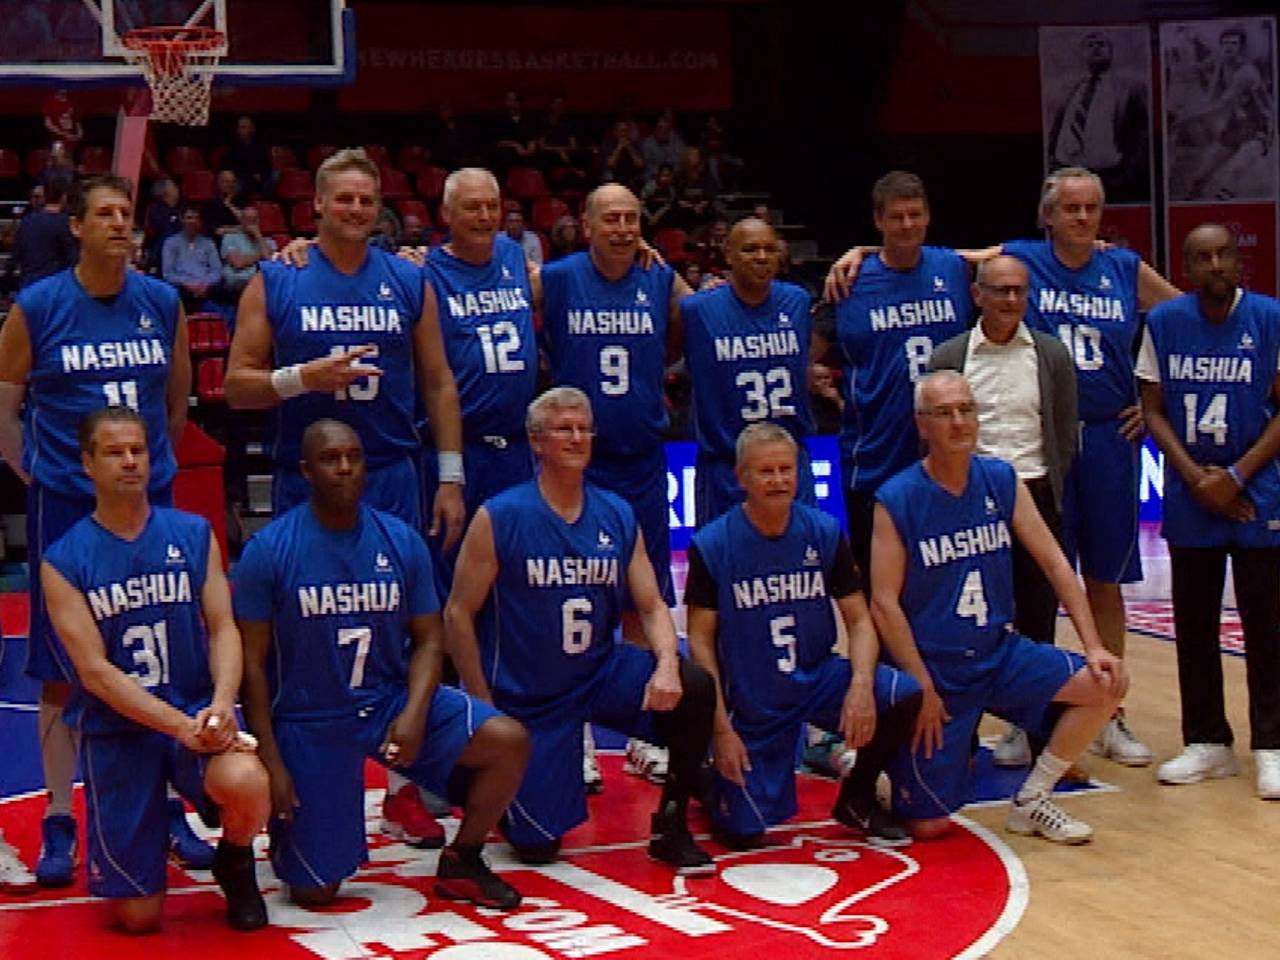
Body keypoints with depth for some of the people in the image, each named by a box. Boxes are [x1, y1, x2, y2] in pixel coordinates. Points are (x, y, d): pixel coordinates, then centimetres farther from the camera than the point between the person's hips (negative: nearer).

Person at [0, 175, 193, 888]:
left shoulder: (163, 303, 3)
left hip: (150, 502, 3)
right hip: (65, 507, -3)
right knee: (63, 670, 3)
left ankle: (169, 808, 19)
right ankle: (59, 822, 13)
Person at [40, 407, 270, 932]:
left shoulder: (194, 534, 4)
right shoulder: (63, 562, -4)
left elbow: (223, 628, 0)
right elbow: (94, 671, -10)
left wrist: (221, 704, -21)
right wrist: (181, 727, -20)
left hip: (198, 711, 1)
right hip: (116, 729, -1)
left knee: (246, 784, -35)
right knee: (138, 917, -2)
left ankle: (235, 863, 2)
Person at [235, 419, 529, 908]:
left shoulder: (401, 540, -1)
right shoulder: (269, 550, -10)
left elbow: (428, 639, 2)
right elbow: (253, 661, -8)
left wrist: (414, 714, -16)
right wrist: (271, 761, -12)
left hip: (389, 698, 3)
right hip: (309, 721, -3)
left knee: (508, 741, -18)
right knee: (314, 891, -3)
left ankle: (461, 863, 4)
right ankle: (283, 825, 32)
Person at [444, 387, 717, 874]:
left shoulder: (619, 517, 2)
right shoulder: (499, 518, -11)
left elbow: (653, 606, 2)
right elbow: (458, 615, -8)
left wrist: (667, 665, -20)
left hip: (601, 672, 4)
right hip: (525, 699, -3)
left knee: (695, 687, -23)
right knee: (537, 845, -5)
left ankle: (671, 826, -5)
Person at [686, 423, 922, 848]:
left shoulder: (825, 532, -3)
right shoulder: (711, 545, -10)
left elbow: (859, 620, -2)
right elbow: (701, 641, -8)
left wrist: (861, 685, -21)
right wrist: (721, 727, -13)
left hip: (818, 678, 3)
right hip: (748, 699, -2)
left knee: (907, 696, -24)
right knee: (743, 835, -7)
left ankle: (857, 797, 2)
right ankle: (709, 778, 29)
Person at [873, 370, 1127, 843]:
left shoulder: (1002, 481, 1)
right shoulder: (896, 501, -13)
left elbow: (1054, 563, 3)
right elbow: (884, 604, -15)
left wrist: (1093, 648, -5)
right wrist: (923, 688, -18)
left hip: (1000, 653, 5)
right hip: (934, 667, -5)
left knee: (1106, 684, -15)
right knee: (928, 825, -6)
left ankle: (1032, 800, 4)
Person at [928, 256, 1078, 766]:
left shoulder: (1052, 355, 5)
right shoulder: (949, 356, 2)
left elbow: (1066, 437, 8)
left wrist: (1043, 493, 3)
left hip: (1034, 496, 1)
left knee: (1037, 615, 3)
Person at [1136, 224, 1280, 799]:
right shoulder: (1163, 323, 1)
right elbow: (1153, 410, 4)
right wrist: (1195, 476, -8)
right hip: (1189, 499, 3)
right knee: (1193, 625, 8)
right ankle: (1206, 742, 18)